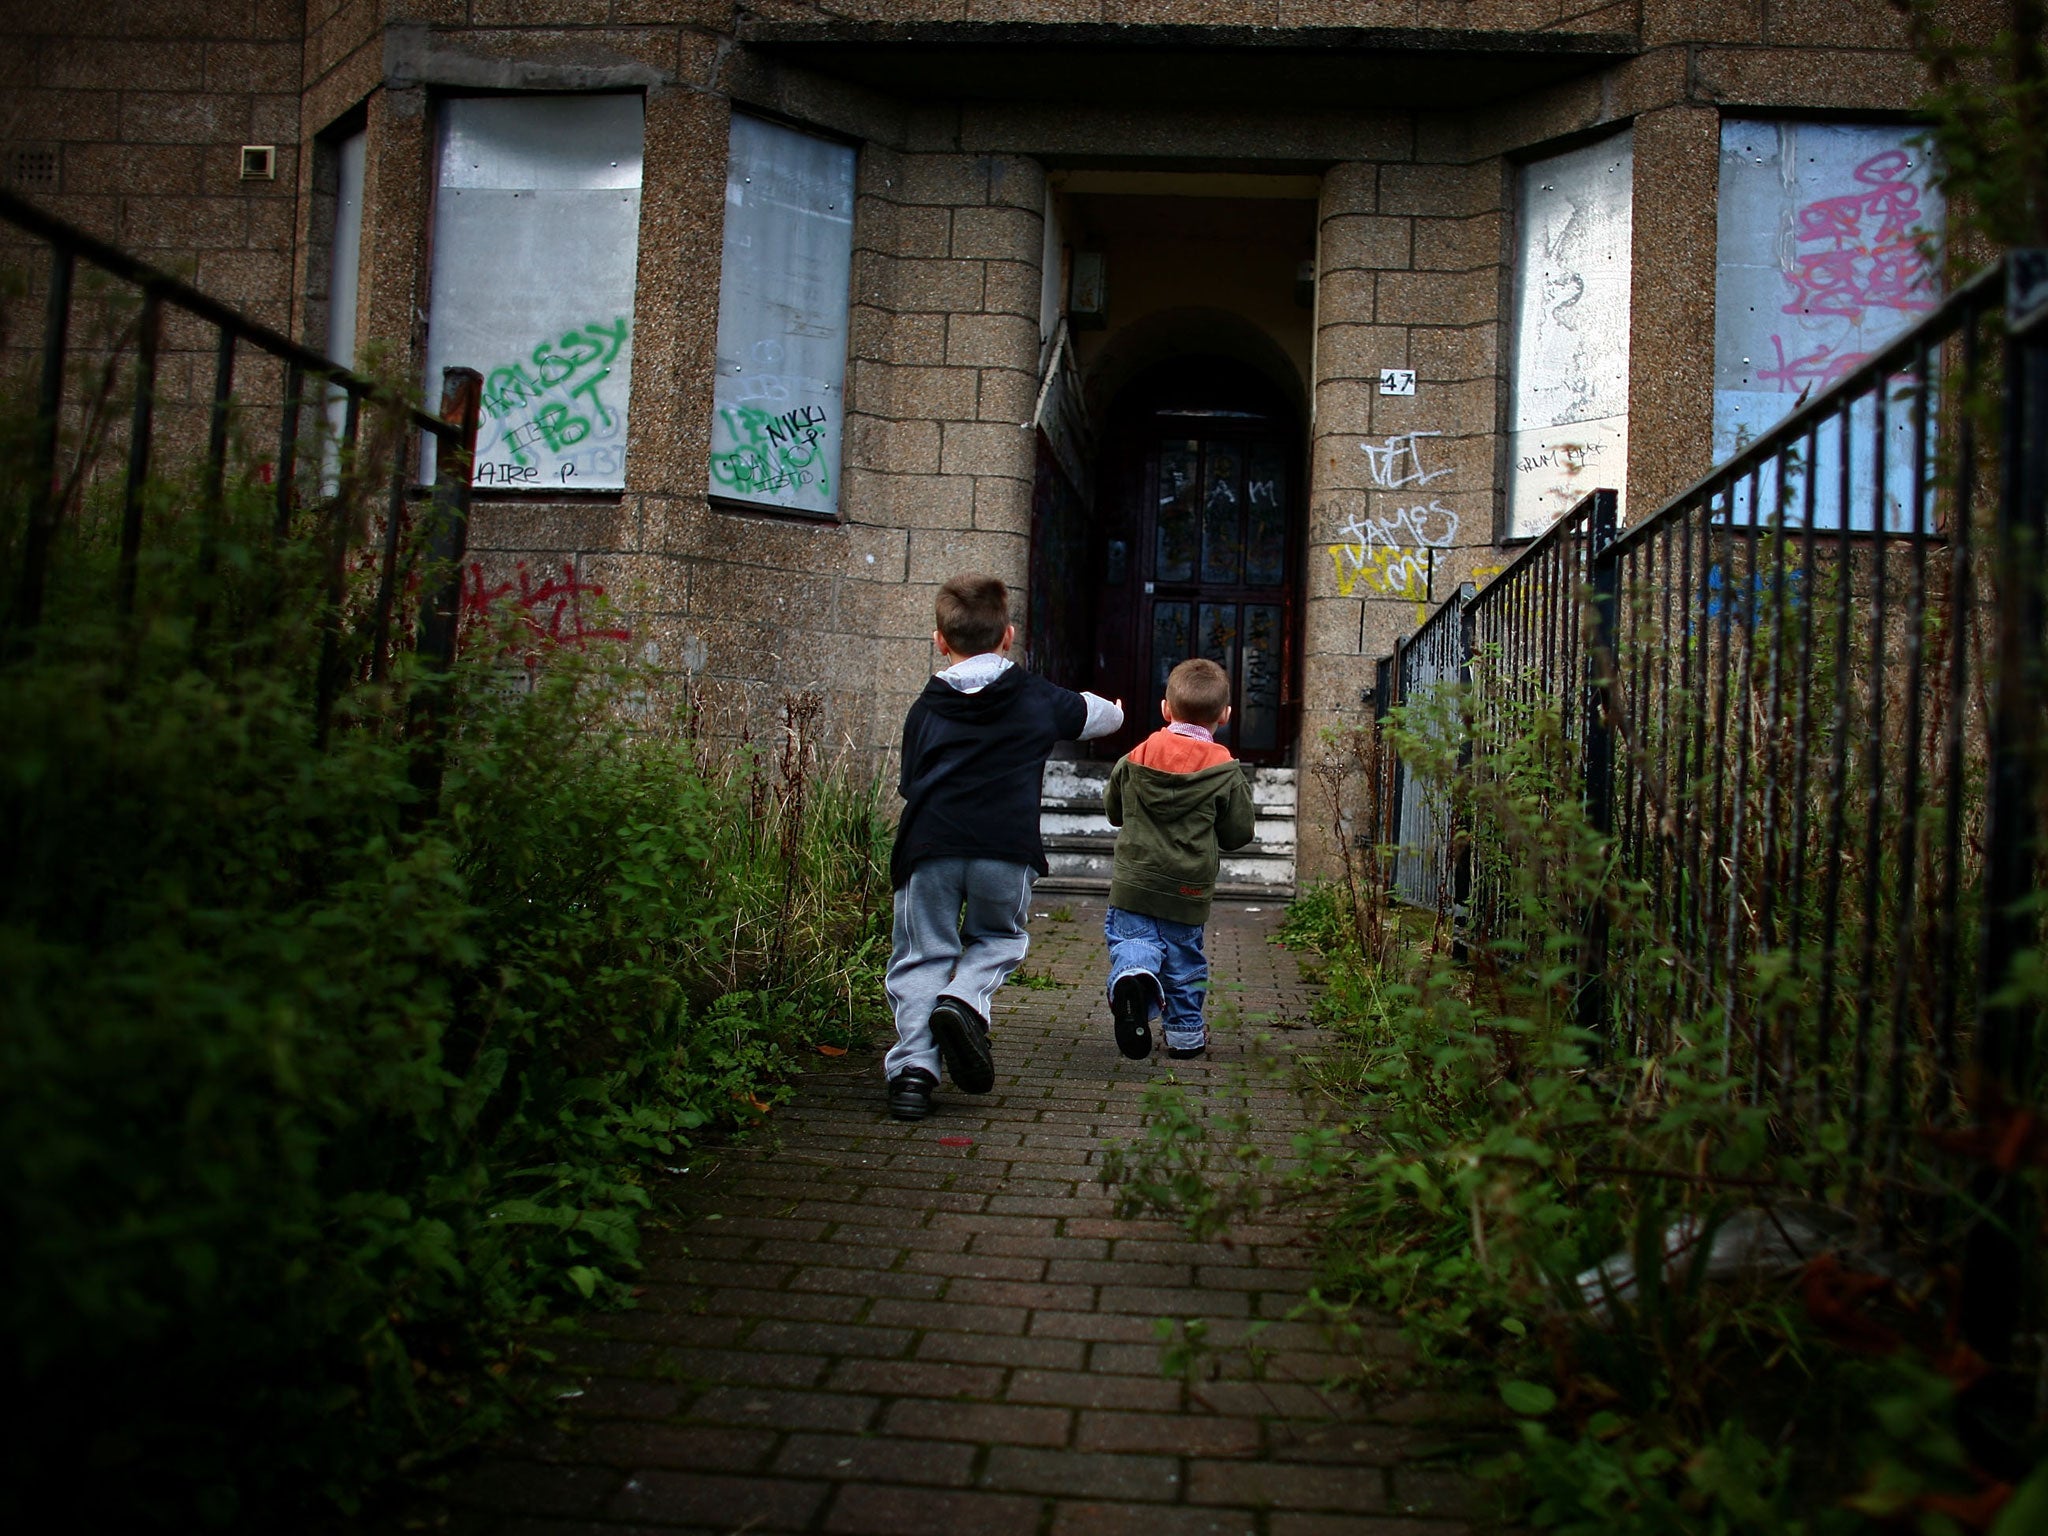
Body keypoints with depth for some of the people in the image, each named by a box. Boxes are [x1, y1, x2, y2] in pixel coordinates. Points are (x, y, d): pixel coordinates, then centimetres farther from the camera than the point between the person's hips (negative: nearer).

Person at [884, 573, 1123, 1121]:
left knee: (923, 955, 10)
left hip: (929, 849, 0)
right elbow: (1101, 715, 31)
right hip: (1008, 850, 0)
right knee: (998, 940, 22)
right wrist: (1115, 711, 55)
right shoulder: (1039, 699, 14)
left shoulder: (924, 709, 14)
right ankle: (965, 998, -7)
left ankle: (913, 1065, -5)